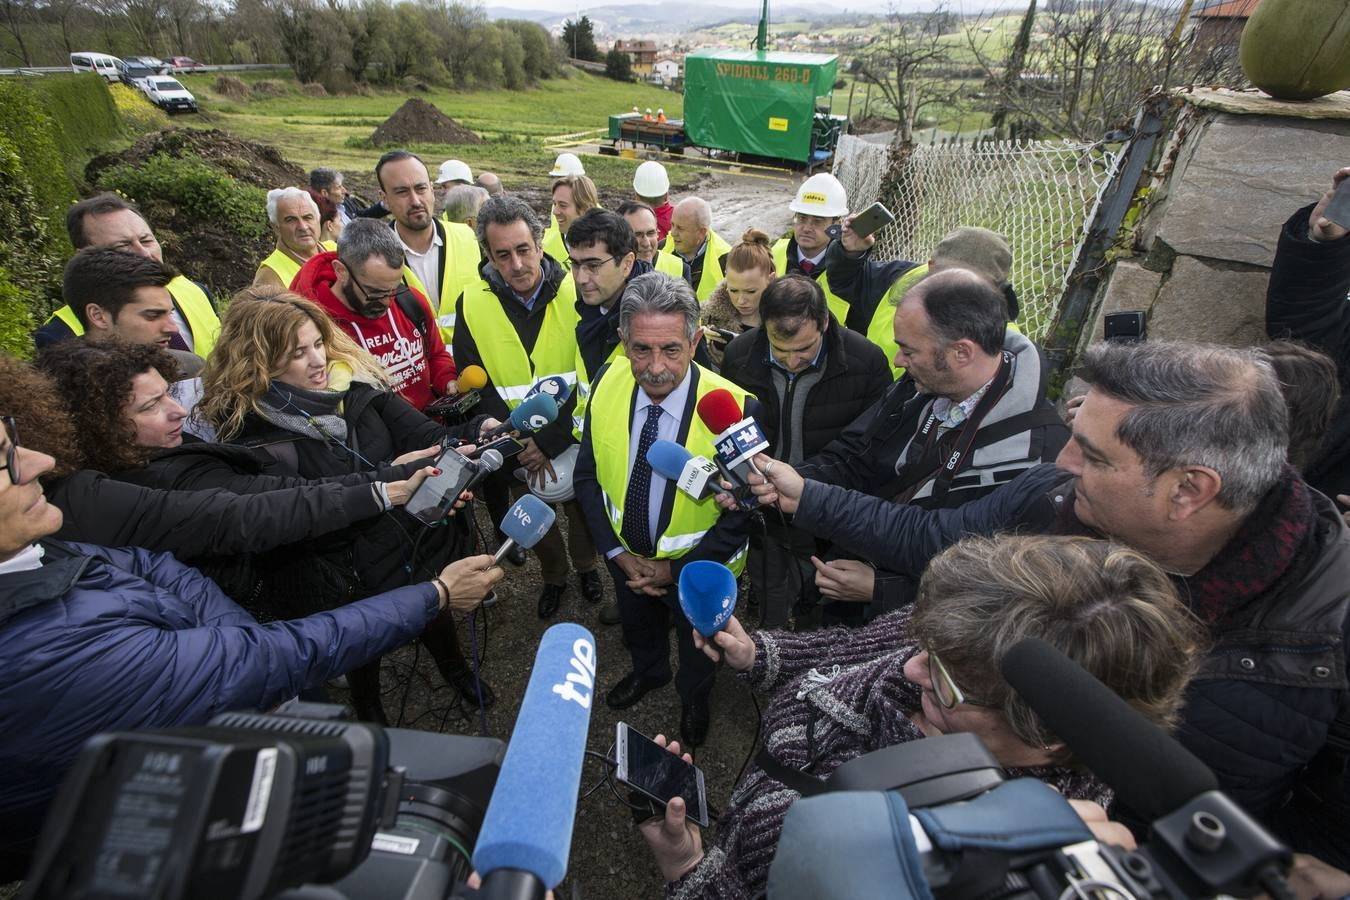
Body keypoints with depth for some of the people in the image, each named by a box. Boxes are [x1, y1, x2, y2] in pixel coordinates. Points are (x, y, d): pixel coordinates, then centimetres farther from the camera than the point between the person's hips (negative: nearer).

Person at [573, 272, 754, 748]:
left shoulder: (733, 407, -33)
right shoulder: (607, 384, -21)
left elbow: (742, 513, -21)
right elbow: (587, 477, -8)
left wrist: (675, 570, -18)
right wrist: (617, 552, -13)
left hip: (697, 567, -3)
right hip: (626, 554, 3)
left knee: (696, 644, 29)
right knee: (638, 629, 34)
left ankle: (694, 698, 63)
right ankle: (648, 672, 68)